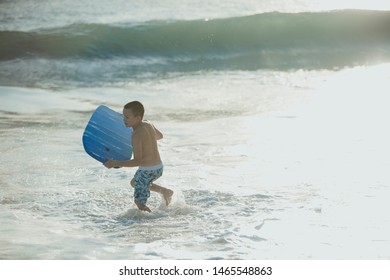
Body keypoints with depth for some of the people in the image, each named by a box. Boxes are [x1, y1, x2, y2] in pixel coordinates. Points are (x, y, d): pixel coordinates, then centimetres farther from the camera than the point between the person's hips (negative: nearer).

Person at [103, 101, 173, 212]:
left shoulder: (137, 135, -23)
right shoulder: (148, 124, 2)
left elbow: (138, 161, -27)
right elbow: (159, 135, 24)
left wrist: (115, 163, -24)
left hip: (147, 171, -9)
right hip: (158, 167, 9)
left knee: (139, 202, 2)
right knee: (134, 182, 33)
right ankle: (165, 191, 29)